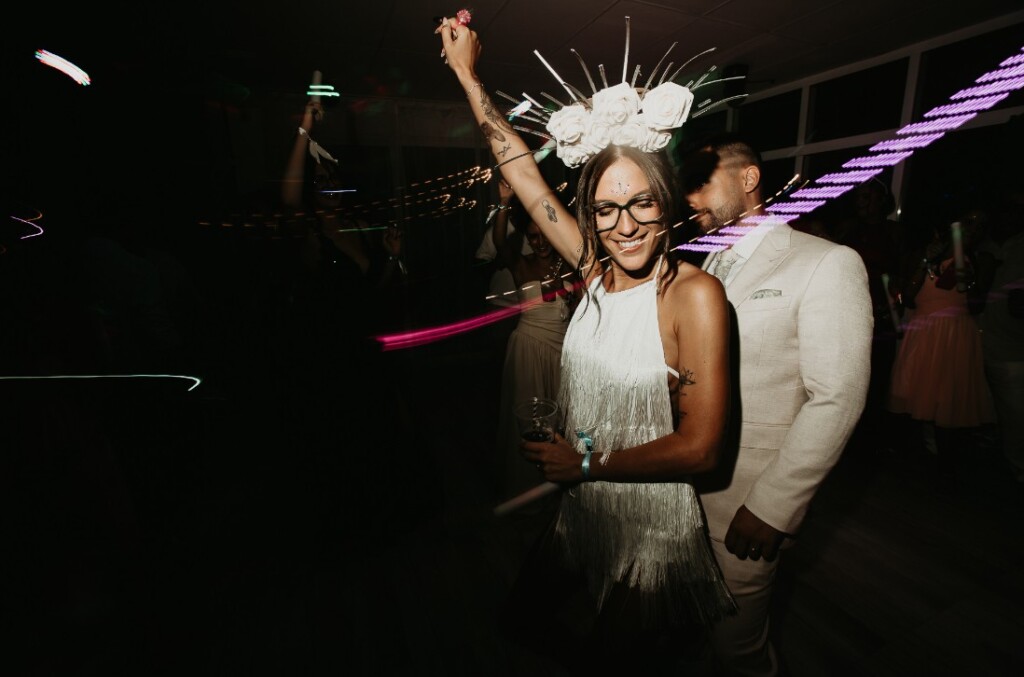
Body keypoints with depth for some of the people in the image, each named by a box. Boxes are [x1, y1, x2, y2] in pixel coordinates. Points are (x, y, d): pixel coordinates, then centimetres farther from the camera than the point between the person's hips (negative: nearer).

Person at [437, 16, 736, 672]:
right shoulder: (595, 269, -8)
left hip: (651, 526, -6)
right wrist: (467, 73, 3)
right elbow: (523, 171, -3)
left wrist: (586, 462, -15)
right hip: (581, 510, 6)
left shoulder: (695, 292, -22)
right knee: (522, 616, 29)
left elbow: (699, 447, -22)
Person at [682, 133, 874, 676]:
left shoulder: (828, 264, -11)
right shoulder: (711, 264, 10)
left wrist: (771, 505, -17)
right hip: (683, 480, 6)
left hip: (744, 500, -6)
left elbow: (836, 400, -16)